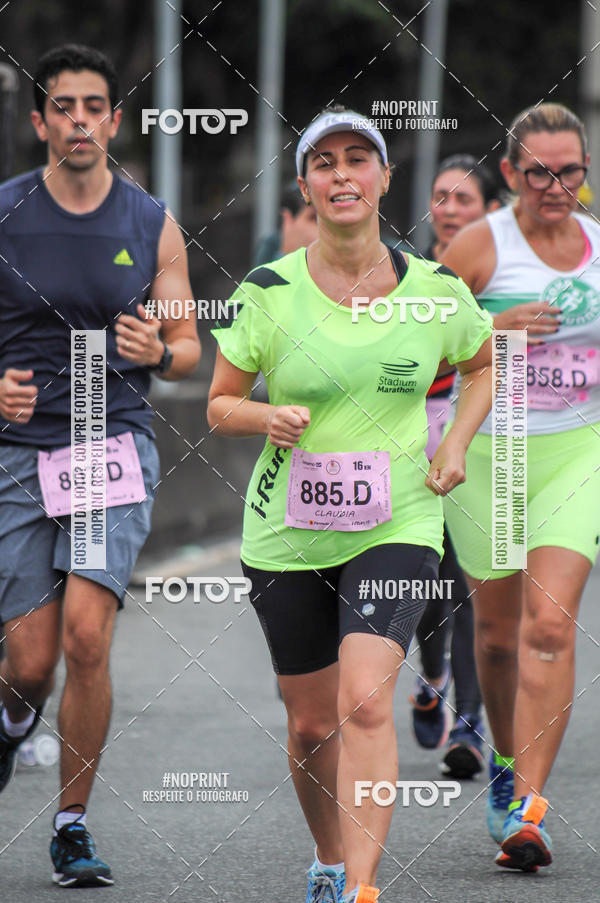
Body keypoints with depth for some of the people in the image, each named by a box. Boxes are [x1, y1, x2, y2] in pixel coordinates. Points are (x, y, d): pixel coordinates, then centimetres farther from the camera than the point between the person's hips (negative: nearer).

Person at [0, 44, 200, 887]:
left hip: (116, 446, 0)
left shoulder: (152, 225, 4)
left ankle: (74, 823, -2)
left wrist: (158, 351, -13)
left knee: (86, 634, -18)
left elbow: (188, 344, 10)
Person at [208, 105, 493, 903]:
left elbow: (483, 363, 19)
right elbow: (219, 406, 3)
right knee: (311, 724, 10)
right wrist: (267, 418, -18)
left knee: (365, 700, -21)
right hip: (287, 536, 1)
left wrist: (455, 444, 3)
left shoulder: (435, 290, -1)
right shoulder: (269, 291, -5)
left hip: (397, 527, -1)